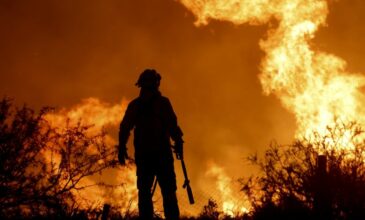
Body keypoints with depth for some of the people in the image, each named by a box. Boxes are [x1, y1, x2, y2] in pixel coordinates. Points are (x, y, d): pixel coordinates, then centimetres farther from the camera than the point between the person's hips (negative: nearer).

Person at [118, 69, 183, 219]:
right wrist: (178, 143, -8)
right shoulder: (163, 102, 2)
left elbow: (125, 127, 8)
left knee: (144, 191, 2)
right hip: (162, 151, -3)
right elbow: (172, 125, -9)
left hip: (143, 152, 3)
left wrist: (122, 148, 8)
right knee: (168, 191, -3)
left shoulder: (134, 105, 13)